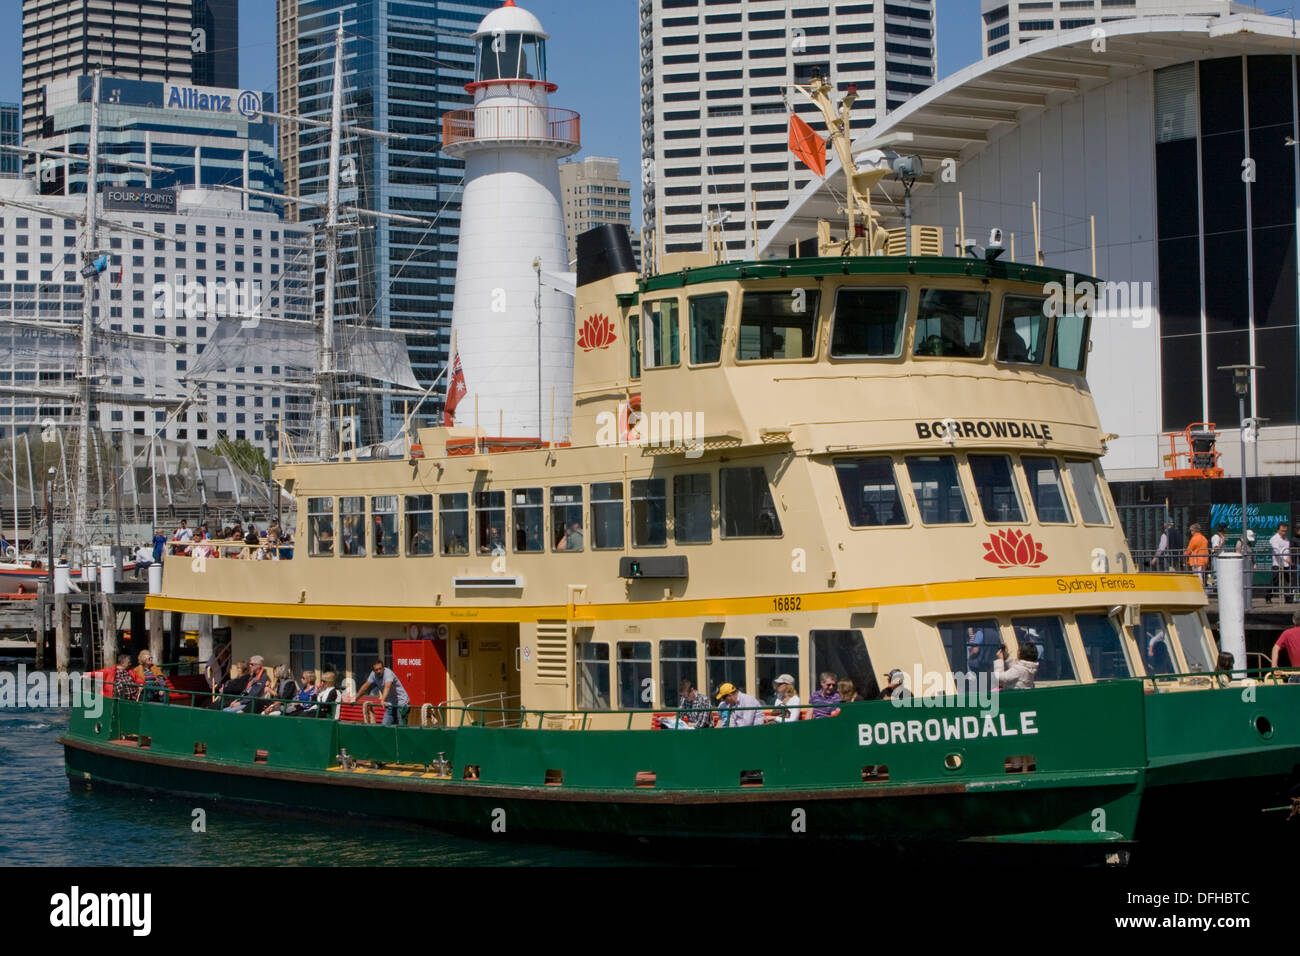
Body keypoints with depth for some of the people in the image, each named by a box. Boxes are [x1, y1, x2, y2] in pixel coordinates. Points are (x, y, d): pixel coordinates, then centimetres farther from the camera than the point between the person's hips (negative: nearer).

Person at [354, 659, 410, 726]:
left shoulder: (388, 673, -24)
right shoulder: (373, 674, -3)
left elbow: (387, 687, -41)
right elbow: (365, 686, 9)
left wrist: (383, 700, -56)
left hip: (401, 703, -7)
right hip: (390, 705, 7)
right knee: (385, 725, -3)